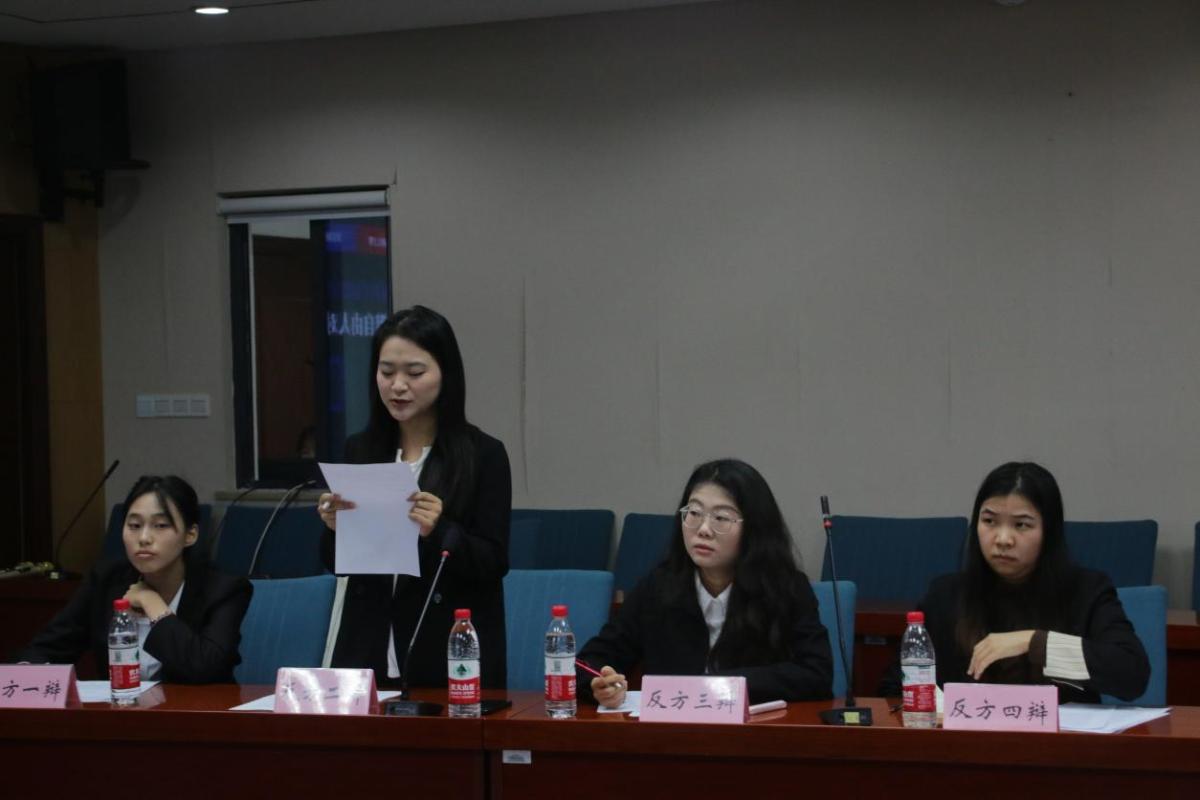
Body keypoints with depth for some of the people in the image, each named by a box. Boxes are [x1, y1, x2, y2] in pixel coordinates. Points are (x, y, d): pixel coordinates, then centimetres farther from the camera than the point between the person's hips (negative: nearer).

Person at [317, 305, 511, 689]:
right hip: (369, 649, 3)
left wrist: (439, 532, -25)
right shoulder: (359, 450, 5)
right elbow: (336, 563, 9)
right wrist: (335, 528, -12)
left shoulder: (483, 454, -7)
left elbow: (494, 564, -8)